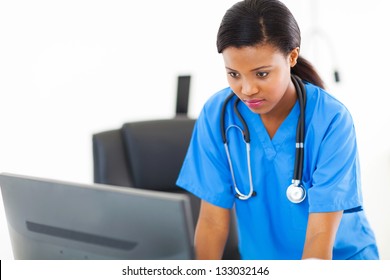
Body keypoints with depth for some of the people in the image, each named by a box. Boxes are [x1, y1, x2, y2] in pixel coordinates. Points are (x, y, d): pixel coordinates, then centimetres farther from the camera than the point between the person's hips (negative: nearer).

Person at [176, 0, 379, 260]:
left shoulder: (331, 121, -17)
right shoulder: (217, 115, -9)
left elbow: (321, 235, -19)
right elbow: (213, 220, -7)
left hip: (341, 259, -2)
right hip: (260, 259, 3)